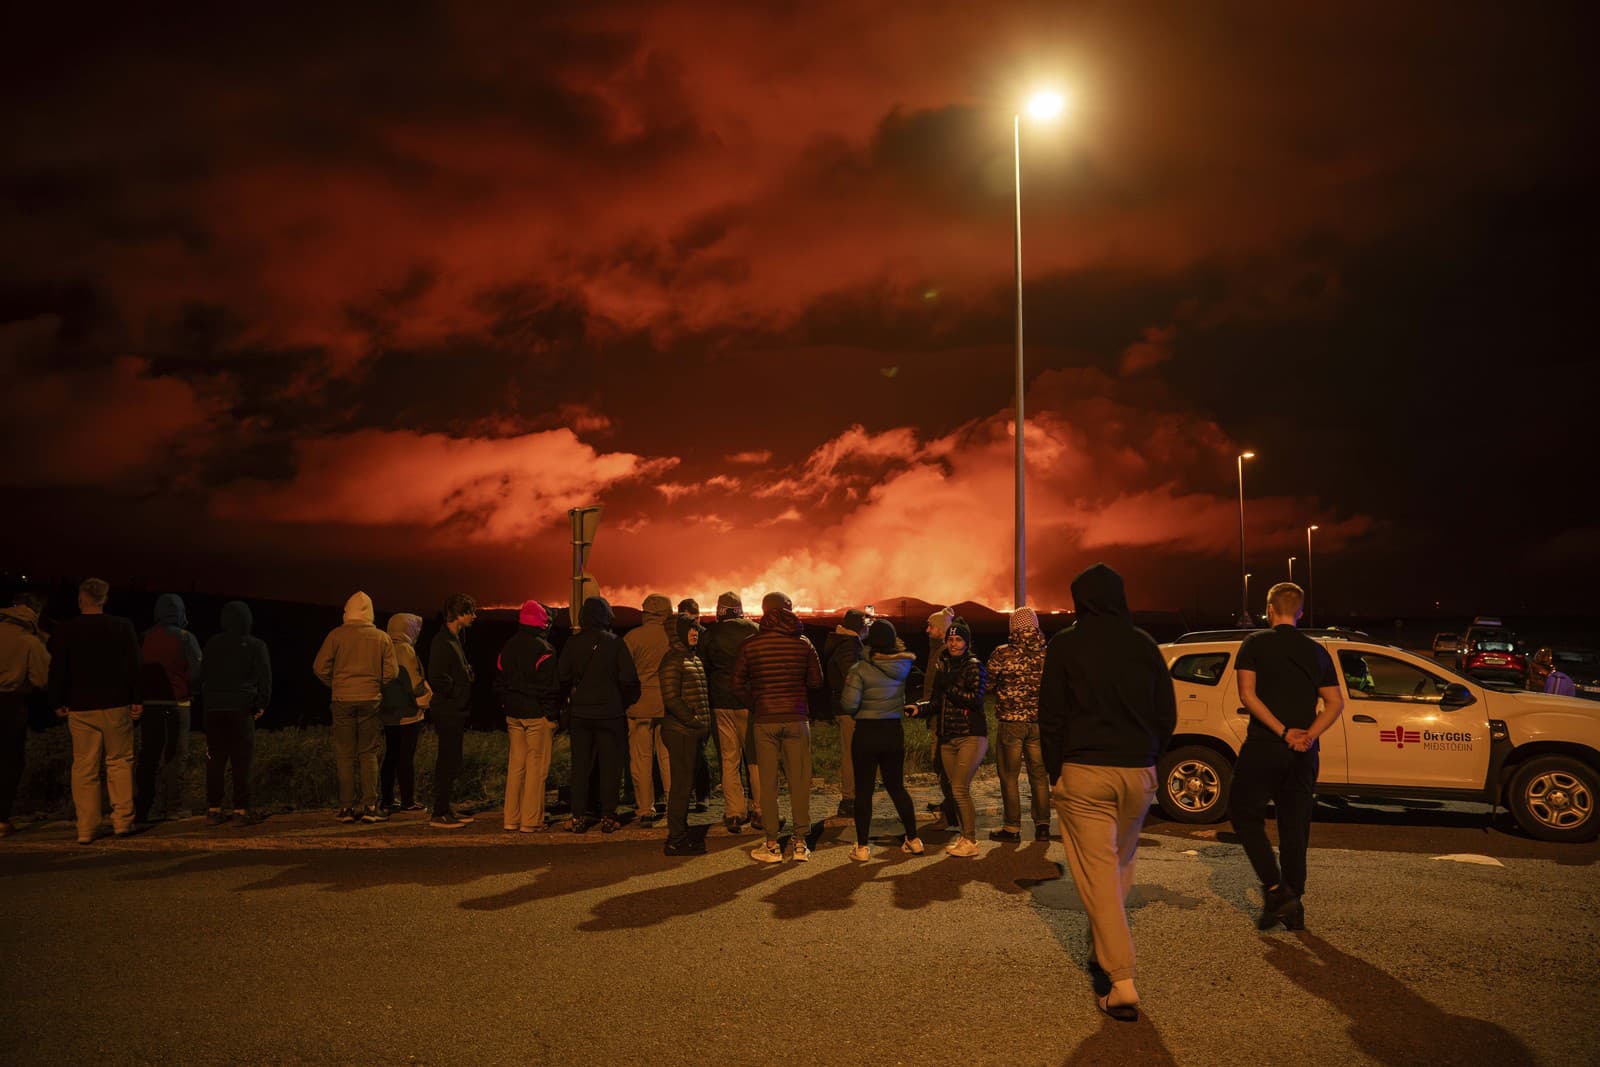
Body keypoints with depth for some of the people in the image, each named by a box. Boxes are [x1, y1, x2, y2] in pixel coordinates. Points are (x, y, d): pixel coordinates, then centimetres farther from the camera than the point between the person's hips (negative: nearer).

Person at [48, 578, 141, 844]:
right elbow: (134, 666, -1)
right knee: (120, 761, 7)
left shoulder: (66, 631, 0)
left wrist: (58, 703, 11)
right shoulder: (123, 627, 0)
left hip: (80, 708, 0)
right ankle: (122, 821, 2)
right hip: (116, 705, 0)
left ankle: (86, 828, 5)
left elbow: (58, 670, 1)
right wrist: (137, 701, 3)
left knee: (84, 767, 4)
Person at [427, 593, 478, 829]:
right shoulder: (443, 642, -16)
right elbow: (436, 679, -23)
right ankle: (439, 814, 0)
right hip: (448, 713, -10)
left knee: (450, 763, 14)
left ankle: (445, 810, 21)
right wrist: (457, 692, -11)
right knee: (449, 763, -6)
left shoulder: (454, 640, 16)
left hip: (455, 713, 10)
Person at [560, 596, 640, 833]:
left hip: (580, 713, 2)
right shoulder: (615, 643, -8)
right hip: (610, 713, -2)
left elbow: (562, 677, 0)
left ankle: (578, 817, 12)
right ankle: (607, 816, 7)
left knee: (580, 766, 10)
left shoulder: (573, 643, -2)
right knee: (610, 766, 6)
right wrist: (623, 703, 5)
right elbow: (629, 679, -9)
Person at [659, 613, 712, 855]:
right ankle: (675, 840, 1)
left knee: (685, 782, 14)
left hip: (693, 731, 9)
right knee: (681, 783, -5)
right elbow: (671, 698, -19)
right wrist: (694, 722, -16)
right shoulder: (673, 659, -12)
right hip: (680, 732, -9)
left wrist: (703, 726, 13)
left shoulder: (693, 658, 17)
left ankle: (681, 833, 23)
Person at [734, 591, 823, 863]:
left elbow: (738, 684, 0)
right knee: (799, 781, 8)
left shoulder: (749, 645, -4)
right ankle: (800, 843, 12)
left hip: (764, 720, -1)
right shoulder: (803, 643, -1)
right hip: (796, 718, 1)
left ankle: (772, 845, 9)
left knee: (768, 782, 6)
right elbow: (816, 681, 3)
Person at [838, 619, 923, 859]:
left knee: (863, 790, 4)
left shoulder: (860, 669, -14)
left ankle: (863, 846, 7)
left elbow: (848, 704, -17)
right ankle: (913, 839, 22)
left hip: (866, 733, -4)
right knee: (896, 787, 18)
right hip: (894, 731, 4)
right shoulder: (903, 666, -2)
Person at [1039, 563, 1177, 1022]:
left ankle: (1121, 983, -7)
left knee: (1098, 875, -3)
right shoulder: (1144, 644, 6)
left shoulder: (1066, 645, -4)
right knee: (1119, 867, 19)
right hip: (1138, 774, 4)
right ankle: (1103, 954, 29)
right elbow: (1167, 713, 9)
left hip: (1084, 772, -4)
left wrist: (1055, 773, 4)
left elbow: (1051, 717, -4)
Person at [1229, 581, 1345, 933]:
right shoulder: (1316, 651, 11)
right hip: (1303, 753, 5)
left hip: (1263, 747, -5)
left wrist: (1283, 731, -14)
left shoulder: (1255, 644, -3)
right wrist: (1308, 735, -4)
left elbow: (1247, 695, -13)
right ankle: (1293, 906, 15)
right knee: (1295, 828, 11)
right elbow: (1335, 703, 7)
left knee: (1245, 814, 7)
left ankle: (1276, 890, -5)